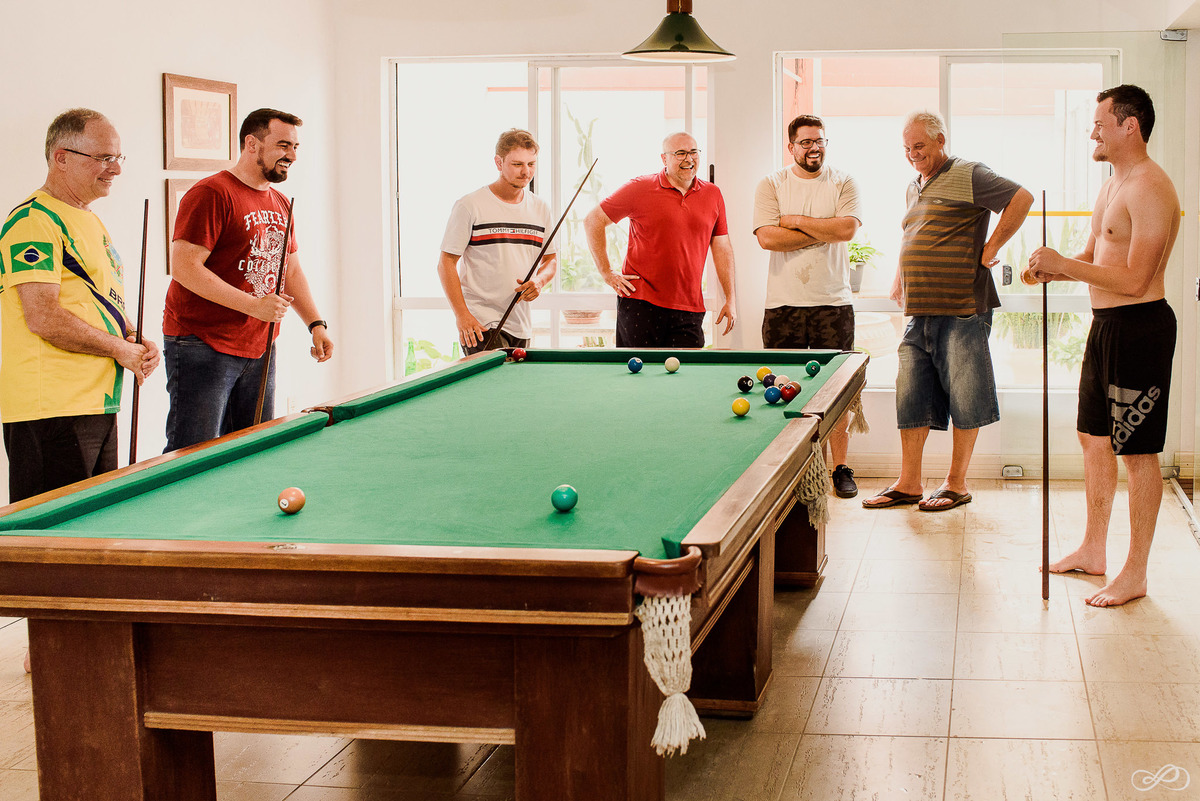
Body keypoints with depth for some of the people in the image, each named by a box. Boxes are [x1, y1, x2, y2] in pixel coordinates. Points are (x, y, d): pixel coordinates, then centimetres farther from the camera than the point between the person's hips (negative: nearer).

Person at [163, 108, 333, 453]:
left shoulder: (281, 205, 15)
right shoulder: (211, 194, -12)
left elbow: (292, 271, 24)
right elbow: (184, 268, -20)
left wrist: (316, 324, 10)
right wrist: (253, 305, -22)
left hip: (259, 349, 8)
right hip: (201, 347, -8)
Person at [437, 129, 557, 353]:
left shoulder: (540, 208, 10)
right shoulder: (470, 206, -6)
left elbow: (551, 260, 19)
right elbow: (446, 263, -6)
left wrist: (540, 280, -5)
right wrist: (462, 315, -16)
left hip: (521, 326, 6)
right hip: (482, 325, -5)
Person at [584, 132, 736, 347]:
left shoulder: (713, 195, 10)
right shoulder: (640, 189, -1)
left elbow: (722, 248, 15)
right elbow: (593, 221, 4)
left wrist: (730, 299, 11)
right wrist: (606, 273, -1)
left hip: (689, 309, 3)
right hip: (640, 304, -3)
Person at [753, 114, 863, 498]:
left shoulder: (843, 183, 7)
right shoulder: (771, 185, 4)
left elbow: (848, 228, -11)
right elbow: (768, 237, -9)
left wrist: (797, 221, -8)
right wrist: (824, 232, -8)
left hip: (834, 304, 0)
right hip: (783, 305, 0)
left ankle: (840, 467, 10)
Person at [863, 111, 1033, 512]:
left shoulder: (968, 175, -6)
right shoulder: (914, 188, 19)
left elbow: (1022, 198, -15)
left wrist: (989, 249, -13)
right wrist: (900, 280, 22)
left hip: (961, 311, -8)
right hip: (918, 313, 8)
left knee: (963, 401, 0)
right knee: (911, 400, 7)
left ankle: (956, 483, 9)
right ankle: (908, 483, 14)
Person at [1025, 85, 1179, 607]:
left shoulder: (1150, 188, -18)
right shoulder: (1112, 185, 15)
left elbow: (1134, 278, -23)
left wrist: (1064, 265, -19)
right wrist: (1050, 269, 3)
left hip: (1139, 327, -10)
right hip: (1105, 325, 10)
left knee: (1138, 452, -3)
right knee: (1094, 439, 17)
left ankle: (1135, 575, 4)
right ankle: (1093, 551, 30)